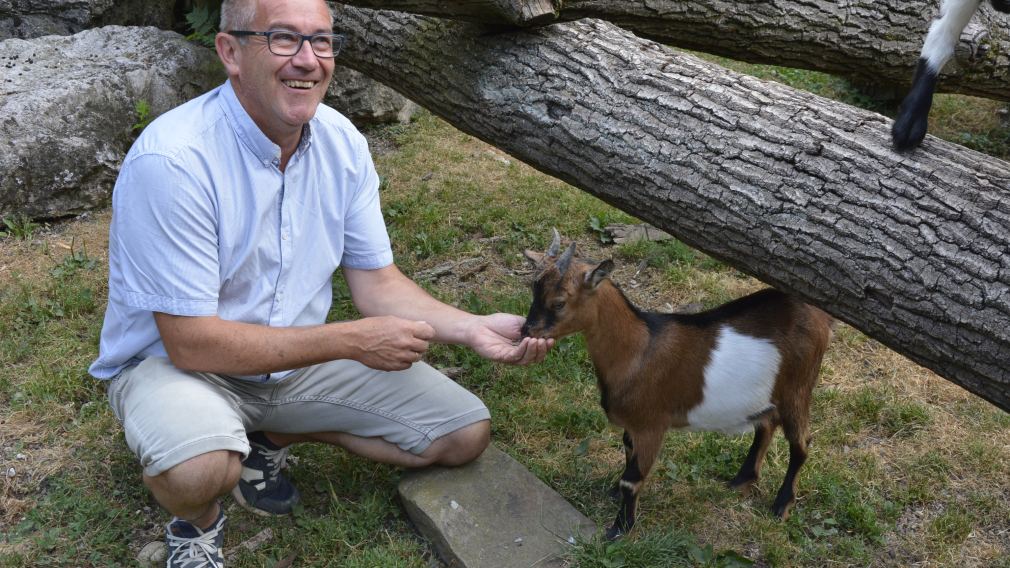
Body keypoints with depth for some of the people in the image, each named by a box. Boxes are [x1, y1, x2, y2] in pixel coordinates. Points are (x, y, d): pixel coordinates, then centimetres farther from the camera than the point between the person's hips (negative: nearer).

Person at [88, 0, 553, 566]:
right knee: (198, 468, -39)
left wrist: (474, 328, -18)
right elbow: (191, 343, -26)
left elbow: (378, 282, -1)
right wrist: (352, 340, -26)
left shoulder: (342, 142, -7)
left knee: (465, 433, 0)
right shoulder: (171, 160, -27)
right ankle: (199, 522, 1)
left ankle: (273, 438, 15)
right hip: (173, 359, -5)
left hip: (299, 357, 6)